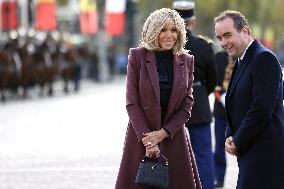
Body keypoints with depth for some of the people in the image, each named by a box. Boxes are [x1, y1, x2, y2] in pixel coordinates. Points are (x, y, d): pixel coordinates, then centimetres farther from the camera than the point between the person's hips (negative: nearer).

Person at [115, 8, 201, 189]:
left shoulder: (186, 61, 5)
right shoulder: (137, 56, -3)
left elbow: (187, 105, 3)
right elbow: (132, 103, -6)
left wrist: (163, 133, -9)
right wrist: (147, 138, -13)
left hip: (174, 137, 2)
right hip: (141, 136, -2)